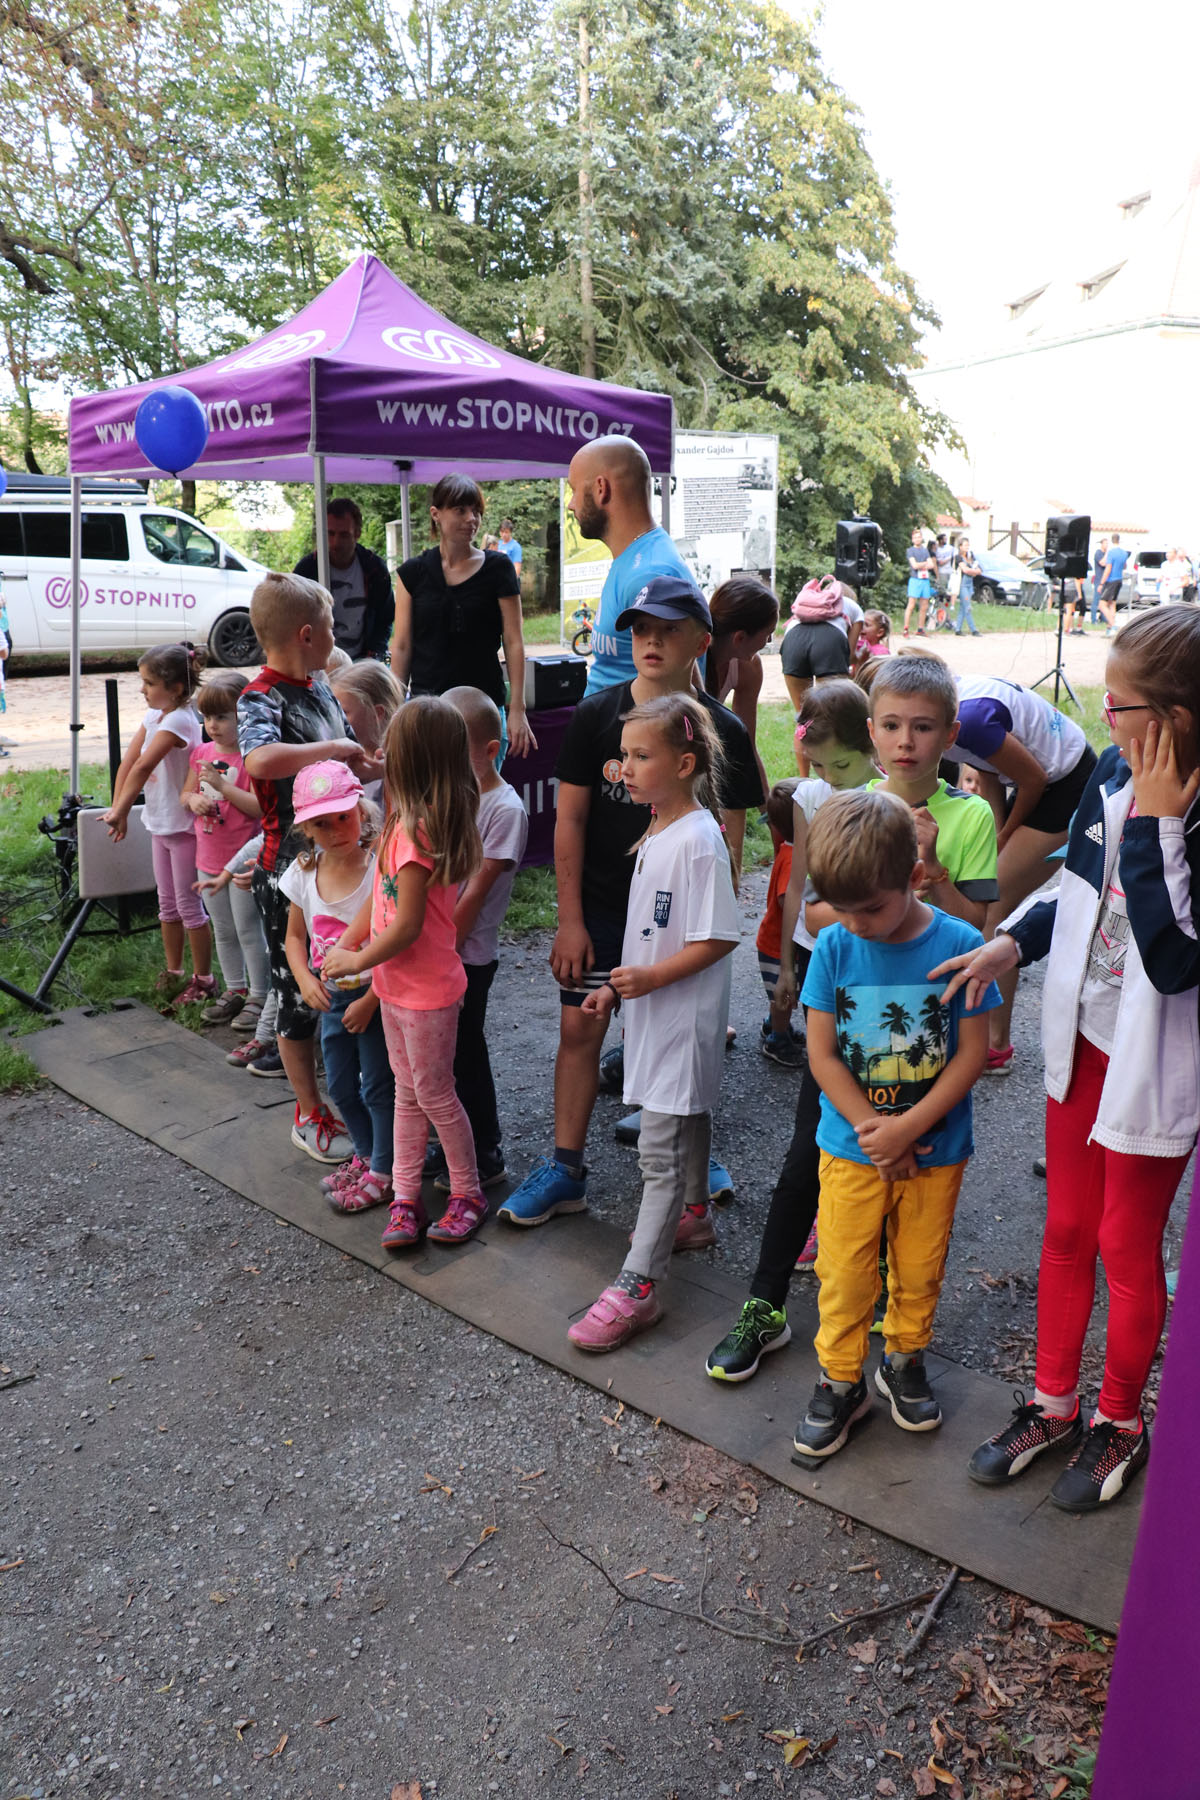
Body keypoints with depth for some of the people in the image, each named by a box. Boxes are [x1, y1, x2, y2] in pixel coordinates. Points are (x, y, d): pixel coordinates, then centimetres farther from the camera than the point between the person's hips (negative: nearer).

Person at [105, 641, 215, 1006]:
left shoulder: (179, 720, -22)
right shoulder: (153, 715, 5)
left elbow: (143, 766, -29)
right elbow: (128, 761, 3)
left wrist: (120, 811, -24)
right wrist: (118, 810, -4)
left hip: (184, 825, -9)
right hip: (160, 823, 9)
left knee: (189, 905, 1)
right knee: (167, 903, 17)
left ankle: (203, 980, 13)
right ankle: (172, 973, 30)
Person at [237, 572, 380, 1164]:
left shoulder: (320, 688, 7)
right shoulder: (261, 699, -18)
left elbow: (351, 762, 20)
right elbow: (260, 759, -41)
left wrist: (372, 765, 1)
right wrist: (334, 749, -30)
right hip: (289, 872, -7)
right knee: (301, 994, 7)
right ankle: (310, 1115, 22)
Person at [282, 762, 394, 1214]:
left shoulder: (379, 868, -20)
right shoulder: (304, 872, -2)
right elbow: (296, 935, 9)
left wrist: (370, 1001, -19)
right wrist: (306, 981, -7)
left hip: (376, 995, -6)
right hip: (333, 998, 6)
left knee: (378, 1086, 4)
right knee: (341, 1087, 18)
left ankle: (383, 1174, 20)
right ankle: (366, 1155, 40)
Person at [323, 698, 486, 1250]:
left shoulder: (414, 831, -26)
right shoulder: (411, 822, 4)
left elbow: (407, 926, -24)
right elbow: (382, 897, 10)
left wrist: (357, 961, -11)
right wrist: (346, 944, 4)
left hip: (426, 989, -9)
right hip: (397, 984, 9)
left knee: (433, 1092, 6)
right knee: (408, 1090, 15)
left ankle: (468, 1194, 23)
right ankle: (405, 1198, 25)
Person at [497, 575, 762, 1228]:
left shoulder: (723, 731, -5)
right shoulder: (596, 714, -5)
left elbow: (729, 837, -1)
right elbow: (569, 819, -3)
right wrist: (570, 919, -6)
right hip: (598, 905, 1)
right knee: (579, 1028, 3)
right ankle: (564, 1169, 15)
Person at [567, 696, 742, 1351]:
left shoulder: (699, 840, -21)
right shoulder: (656, 833, 8)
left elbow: (717, 939, -22)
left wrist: (653, 976, -25)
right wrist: (616, 987, 13)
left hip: (683, 1015, -9)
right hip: (653, 1009, 9)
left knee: (659, 1150, -6)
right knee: (688, 1118, 26)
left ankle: (637, 1286, -1)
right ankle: (693, 1215, 45)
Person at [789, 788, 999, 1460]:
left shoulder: (960, 945, -14)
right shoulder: (834, 947, -10)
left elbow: (973, 1053, -11)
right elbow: (823, 1055, -7)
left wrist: (907, 1128, -16)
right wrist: (874, 1131, -15)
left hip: (936, 1149, 0)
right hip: (852, 1149, 1)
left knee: (920, 1271, 16)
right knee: (845, 1275, 8)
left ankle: (906, 1361, 40)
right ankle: (841, 1381, 28)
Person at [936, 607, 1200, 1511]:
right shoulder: (1114, 776, -4)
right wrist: (1012, 942, -5)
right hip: (1082, 1041, 6)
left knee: (1127, 1246, 12)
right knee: (1066, 1230, 18)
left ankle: (1120, 1420, 37)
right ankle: (1054, 1403, 37)